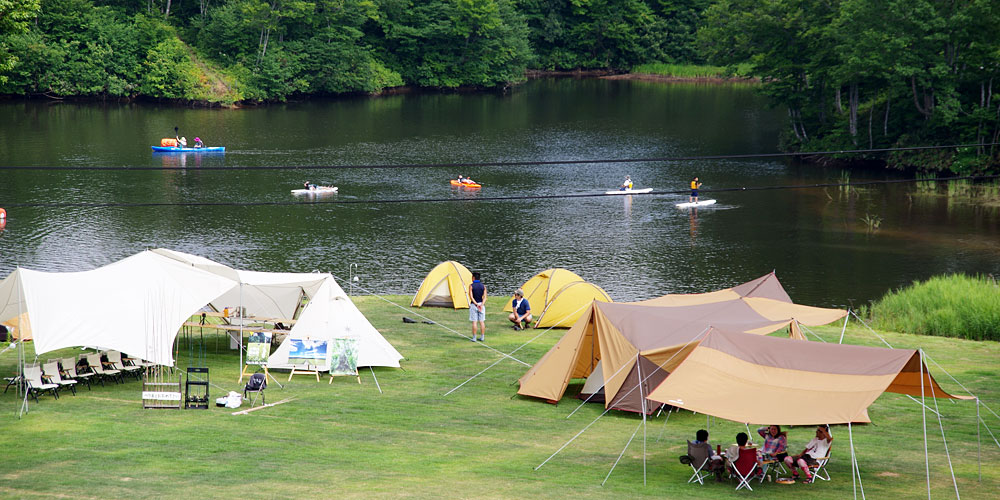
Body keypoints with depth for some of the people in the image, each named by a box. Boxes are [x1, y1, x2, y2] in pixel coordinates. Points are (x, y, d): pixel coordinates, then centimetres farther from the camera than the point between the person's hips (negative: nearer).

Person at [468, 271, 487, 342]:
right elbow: (485, 297, -4)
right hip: (481, 304, 3)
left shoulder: (471, 286, -7)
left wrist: (476, 304, -13)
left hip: (474, 305, -3)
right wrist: (482, 305, -11)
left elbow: (471, 297, -13)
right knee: (482, 321, 7)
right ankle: (482, 337, 10)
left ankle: (474, 338, -1)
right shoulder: (483, 286, 3)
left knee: (474, 322, -2)